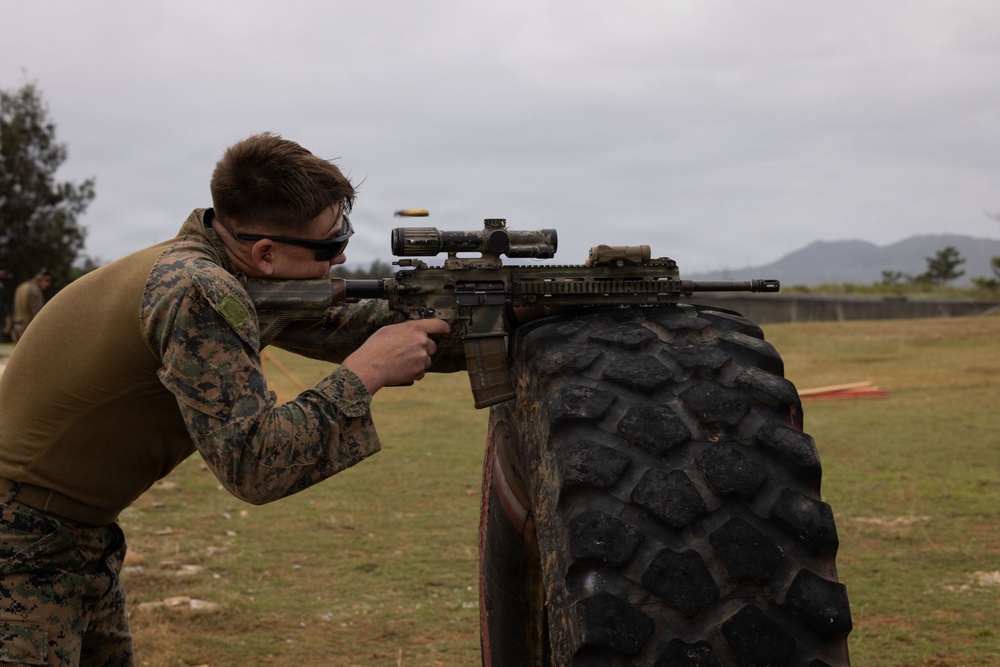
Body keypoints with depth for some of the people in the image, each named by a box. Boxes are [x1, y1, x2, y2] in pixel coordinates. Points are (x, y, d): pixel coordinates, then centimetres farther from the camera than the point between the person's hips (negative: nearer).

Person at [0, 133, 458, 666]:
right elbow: (254, 466, -30)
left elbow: (337, 325, 8)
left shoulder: (225, 272, 1)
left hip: (81, 537, 9)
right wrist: (366, 373, -23)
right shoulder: (197, 292, -27)